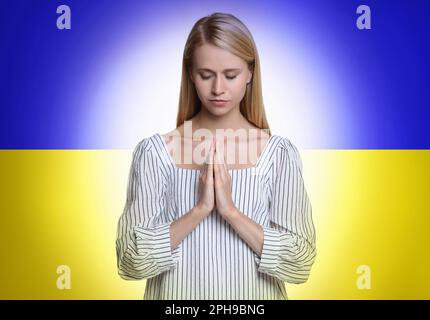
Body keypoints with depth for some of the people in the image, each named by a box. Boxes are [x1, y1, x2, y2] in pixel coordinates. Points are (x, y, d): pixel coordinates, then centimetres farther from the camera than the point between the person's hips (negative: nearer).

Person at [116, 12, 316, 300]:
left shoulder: (280, 153, -10)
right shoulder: (153, 152, -11)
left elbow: (300, 264, -12)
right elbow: (131, 260, -12)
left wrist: (231, 210, -22)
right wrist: (200, 209, -23)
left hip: (253, 295, 1)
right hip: (177, 294, 0)